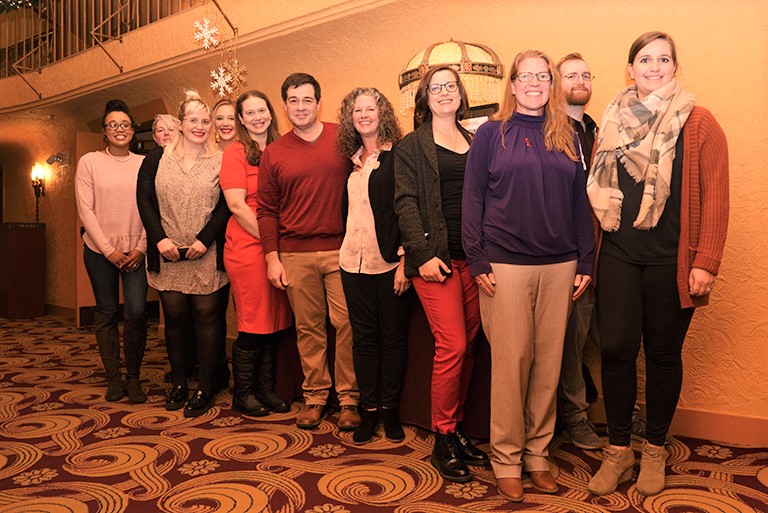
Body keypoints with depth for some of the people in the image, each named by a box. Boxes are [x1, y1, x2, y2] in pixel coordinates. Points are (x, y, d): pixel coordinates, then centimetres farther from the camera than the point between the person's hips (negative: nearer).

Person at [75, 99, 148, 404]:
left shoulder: (144, 164, 5)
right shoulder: (89, 162, 2)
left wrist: (141, 248, -7)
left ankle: (133, 377, 7)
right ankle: (113, 378, 17)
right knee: (107, 313, 5)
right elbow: (85, 210, -3)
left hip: (136, 250, 0)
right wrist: (109, 250, -8)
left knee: (136, 312, -9)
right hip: (100, 250, 0)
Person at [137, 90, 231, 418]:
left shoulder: (221, 163, 2)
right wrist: (160, 238, -8)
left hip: (208, 258, -2)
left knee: (207, 317, 1)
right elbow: (145, 200, 4)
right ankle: (178, 383, 23)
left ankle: (205, 389, 11)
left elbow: (226, 206, -4)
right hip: (168, 257, 2)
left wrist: (204, 239, -14)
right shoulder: (157, 159, 8)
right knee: (174, 317, 9)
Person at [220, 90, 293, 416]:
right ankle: (243, 394, 17)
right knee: (253, 325, 1)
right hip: (248, 249, -5)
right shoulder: (235, 153, -1)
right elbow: (237, 206, -9)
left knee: (275, 323, 9)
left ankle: (266, 389, 24)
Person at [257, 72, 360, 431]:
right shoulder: (273, 154, 9)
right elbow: (266, 210, 9)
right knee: (308, 328, 8)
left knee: (346, 324, -1)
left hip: (341, 250, -1)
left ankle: (349, 398, 12)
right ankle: (314, 397, 20)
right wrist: (272, 258, 2)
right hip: (295, 255, 2)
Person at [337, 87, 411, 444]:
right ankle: (368, 411, 20)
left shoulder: (398, 155, -4)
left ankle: (390, 410, 19)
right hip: (354, 261, 5)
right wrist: (345, 250, 13)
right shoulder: (352, 161, 14)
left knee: (393, 337, 5)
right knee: (363, 337, 9)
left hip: (390, 262, -5)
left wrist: (405, 260, -15)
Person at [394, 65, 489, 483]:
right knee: (451, 346, -9)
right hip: (436, 258, -4)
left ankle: (457, 430, 21)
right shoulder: (412, 146, 6)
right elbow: (406, 202, -3)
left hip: (474, 257, 5)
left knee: (466, 347, 7)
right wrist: (422, 253, -14)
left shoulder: (475, 143, 19)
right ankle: (443, 440, 6)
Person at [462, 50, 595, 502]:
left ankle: (538, 454, 22)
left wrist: (586, 262, 7)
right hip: (506, 264, -3)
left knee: (549, 362, 7)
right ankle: (507, 460, 14)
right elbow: (473, 199, 0)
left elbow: (580, 202, 12)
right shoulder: (492, 133, 4)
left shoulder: (567, 136, 13)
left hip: (559, 266, 3)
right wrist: (478, 261, -8)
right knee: (511, 360, 0)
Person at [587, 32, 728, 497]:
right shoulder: (614, 122, 11)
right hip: (619, 255, 2)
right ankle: (618, 450, 16)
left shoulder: (699, 123, 1)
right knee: (616, 349, -1)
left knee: (663, 353, 7)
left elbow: (715, 197, -4)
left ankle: (655, 450, 26)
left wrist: (705, 263, -11)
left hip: (671, 260, -2)